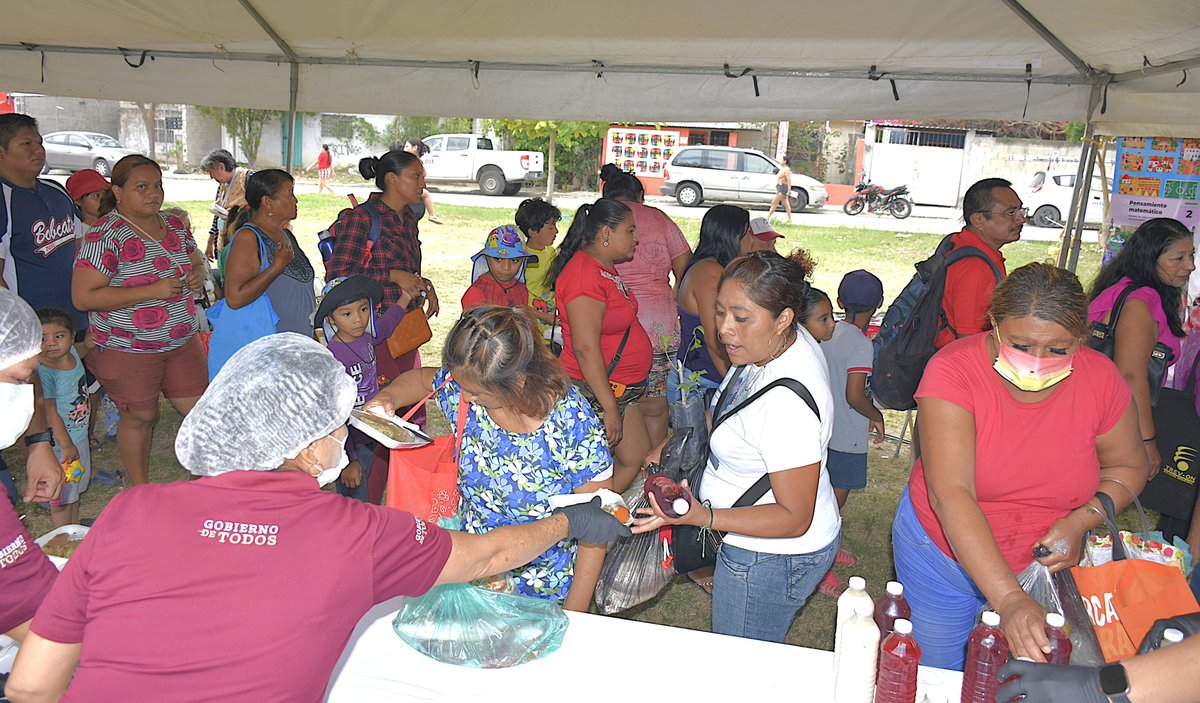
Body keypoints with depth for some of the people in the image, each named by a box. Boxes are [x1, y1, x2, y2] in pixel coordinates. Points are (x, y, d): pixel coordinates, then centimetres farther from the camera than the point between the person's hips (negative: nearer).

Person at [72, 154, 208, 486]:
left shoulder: (174, 225, 5)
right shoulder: (104, 235, -16)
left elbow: (196, 260, 21)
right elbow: (83, 297, -21)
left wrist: (197, 274, -5)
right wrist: (152, 290, -26)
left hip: (183, 342, 6)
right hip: (127, 349, -6)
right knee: (140, 417, 8)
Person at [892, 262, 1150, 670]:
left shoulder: (1101, 379, -15)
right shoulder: (954, 370, -27)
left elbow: (1127, 466, 3)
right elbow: (950, 494, -35)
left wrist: (1081, 520, -18)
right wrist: (1008, 599, -44)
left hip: (1046, 561, 2)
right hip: (943, 551, -2)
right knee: (937, 676, 17)